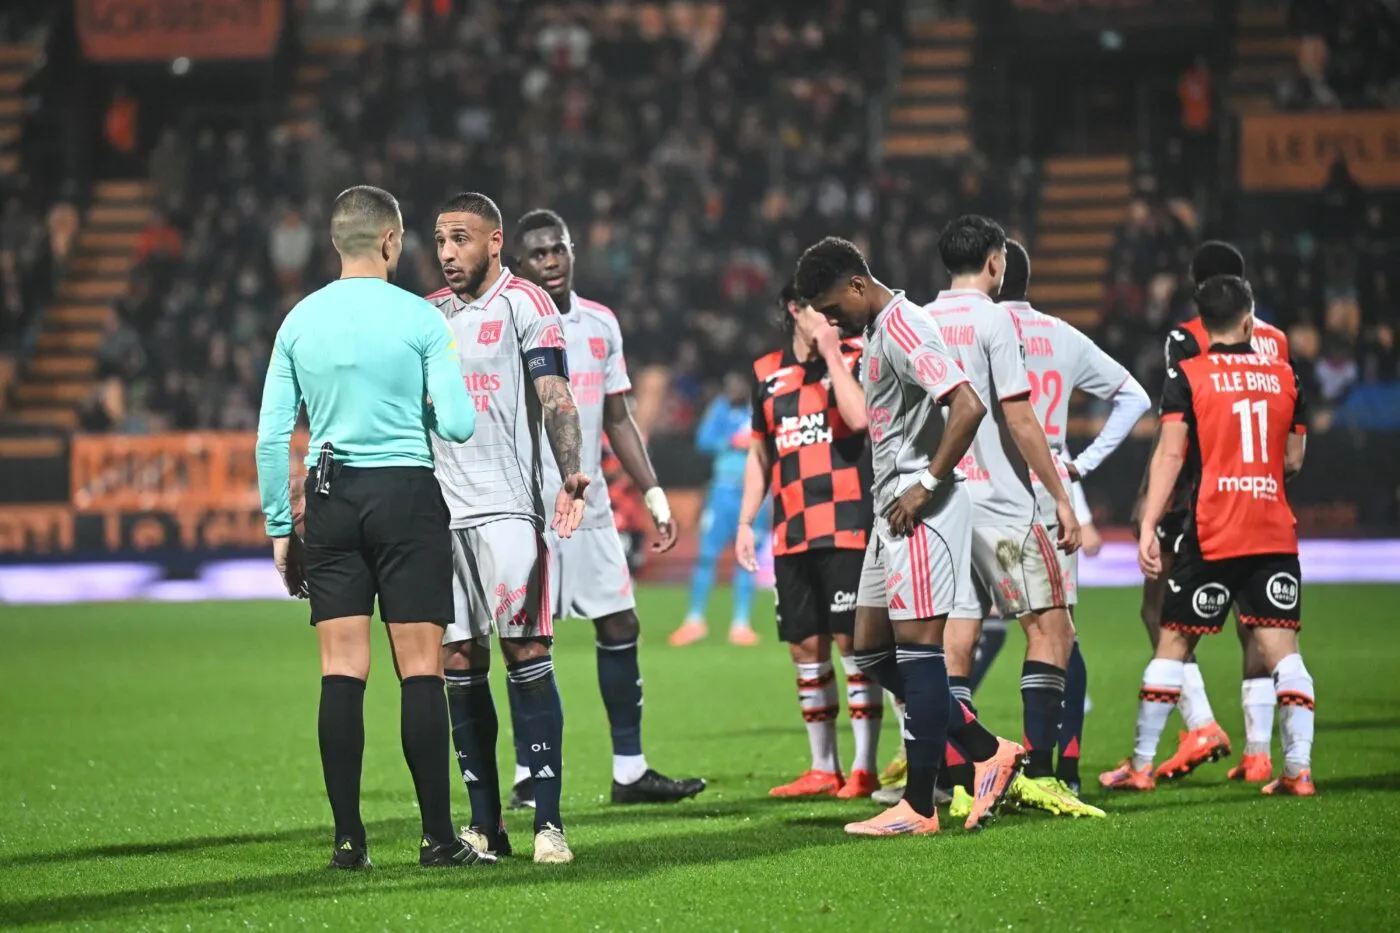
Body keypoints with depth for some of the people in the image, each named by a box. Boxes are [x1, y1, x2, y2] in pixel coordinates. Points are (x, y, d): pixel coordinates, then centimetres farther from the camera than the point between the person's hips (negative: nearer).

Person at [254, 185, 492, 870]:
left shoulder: (299, 320, 5)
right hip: (406, 492, -3)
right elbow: (458, 425, -7)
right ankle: (438, 836, -2)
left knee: (341, 672, 2)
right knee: (421, 671, -1)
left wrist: (279, 526, 11)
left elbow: (271, 435, 4)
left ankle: (348, 839, 1)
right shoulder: (420, 319, -5)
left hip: (331, 498, 3)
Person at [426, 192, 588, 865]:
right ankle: (484, 823, 8)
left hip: (506, 505, -5)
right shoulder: (428, 314, 17)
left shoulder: (523, 303, 0)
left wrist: (571, 473, -24)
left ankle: (548, 821, -9)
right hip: (440, 508, 6)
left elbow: (553, 395, -9)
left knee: (526, 655, -9)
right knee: (459, 666, 3)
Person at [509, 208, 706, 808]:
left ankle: (630, 771, 11)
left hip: (590, 505, 6)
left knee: (621, 627, 5)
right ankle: (528, 776, 3)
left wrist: (655, 497, 13)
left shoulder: (601, 324, 11)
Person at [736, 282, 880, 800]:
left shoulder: (855, 357, 0)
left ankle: (864, 768, -2)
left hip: (847, 528, -5)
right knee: (805, 647, 7)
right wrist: (746, 521, 15)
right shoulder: (768, 373, 13)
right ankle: (823, 768, 16)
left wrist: (832, 355, -14)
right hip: (792, 533, 5)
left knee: (852, 641, -7)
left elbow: (860, 418, -19)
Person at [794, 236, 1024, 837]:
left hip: (918, 511, -11)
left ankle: (919, 806, -3)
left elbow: (968, 406, -24)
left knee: (918, 648, -7)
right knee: (872, 652, 11)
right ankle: (988, 753, 14)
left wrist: (926, 486, -20)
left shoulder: (900, 329, -14)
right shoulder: (875, 333, 18)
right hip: (893, 511, 11)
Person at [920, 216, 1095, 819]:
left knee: (956, 641, 5)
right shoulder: (992, 320, -8)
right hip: (1003, 502, -7)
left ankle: (962, 786, 2)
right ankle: (1037, 774, -9)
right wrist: (1061, 495, -7)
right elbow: (1018, 418, -12)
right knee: (1051, 629, -1)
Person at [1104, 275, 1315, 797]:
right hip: (1275, 533, 2)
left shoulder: (1187, 377, -2)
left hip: (1211, 534, -2)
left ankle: (1141, 766, 9)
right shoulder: (1284, 376, 9)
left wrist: (1148, 527, -12)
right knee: (1282, 647, 0)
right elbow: (1294, 462, 15)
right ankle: (1299, 769, -10)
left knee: (1173, 643, 7)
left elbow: (1171, 454, -11)